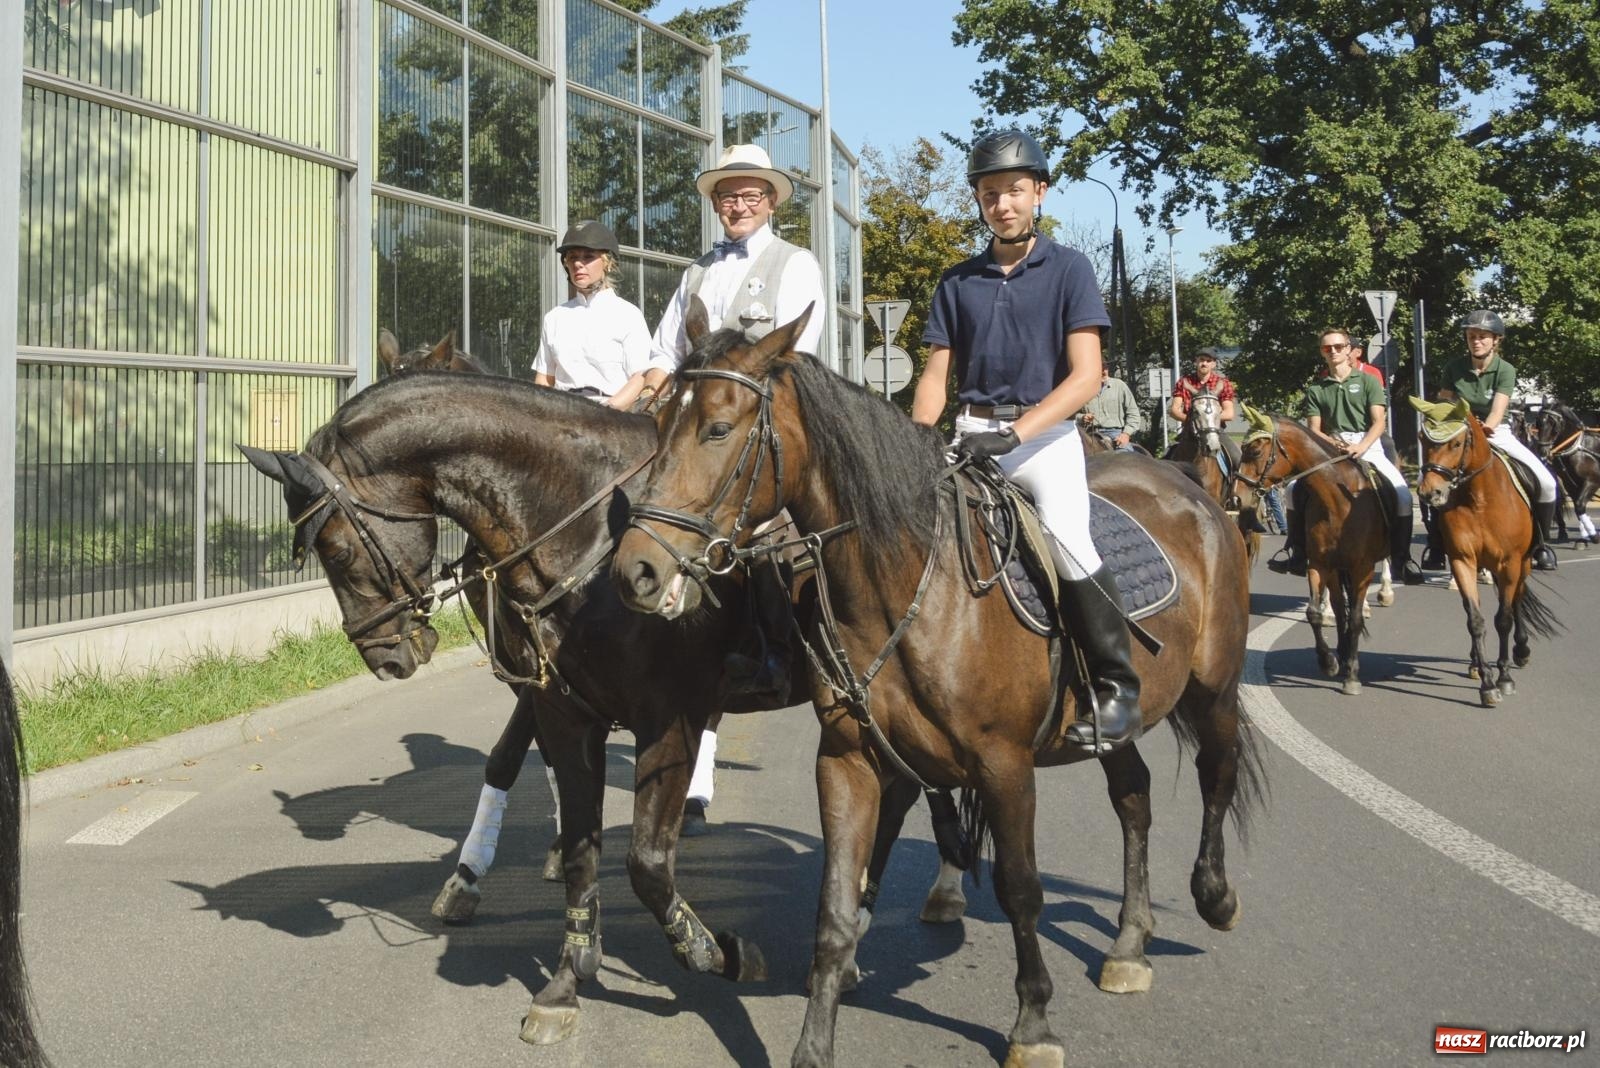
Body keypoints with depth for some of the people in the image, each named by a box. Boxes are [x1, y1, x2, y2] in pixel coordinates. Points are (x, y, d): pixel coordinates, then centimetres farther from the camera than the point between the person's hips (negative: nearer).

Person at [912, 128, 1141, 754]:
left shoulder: (1068, 269, 3)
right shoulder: (958, 282, 15)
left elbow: (1086, 375, -7)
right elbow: (935, 378, 12)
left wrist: (1013, 433, -20)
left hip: (1045, 434, -4)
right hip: (971, 438, 4)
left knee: (1064, 534, -30)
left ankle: (1117, 685, -17)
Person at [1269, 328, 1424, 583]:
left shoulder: (1367, 381, 5)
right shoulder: (1316, 388, 11)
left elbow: (1379, 422, -3)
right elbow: (1313, 429, 5)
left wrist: (1360, 447, -21)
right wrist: (1333, 443, -16)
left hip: (1367, 447, -2)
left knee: (1401, 493, -24)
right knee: (1296, 489, -15)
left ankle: (1400, 559, -15)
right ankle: (1298, 556, -4)